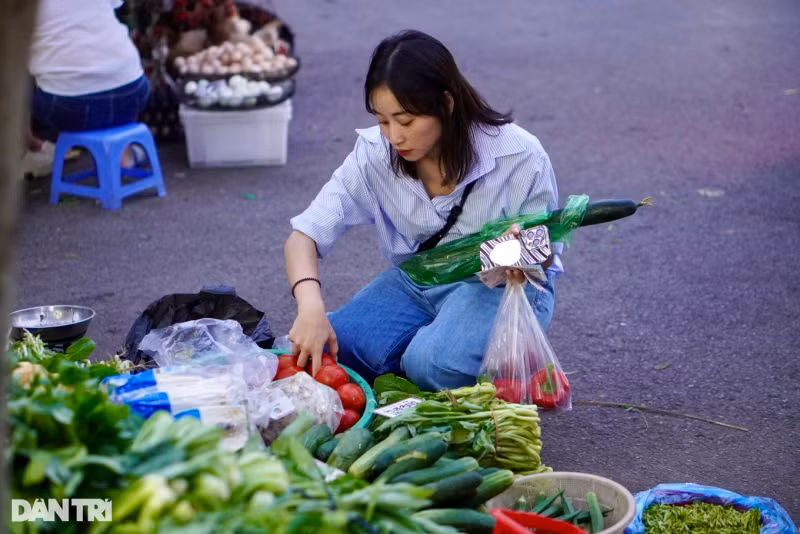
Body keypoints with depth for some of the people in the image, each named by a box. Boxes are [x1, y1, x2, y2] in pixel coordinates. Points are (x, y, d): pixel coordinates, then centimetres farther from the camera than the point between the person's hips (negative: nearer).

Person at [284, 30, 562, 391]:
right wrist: (310, 305, -38)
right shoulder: (374, 154, -14)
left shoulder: (518, 155, -21)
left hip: (498, 285, -3)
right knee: (322, 354, -20)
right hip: (414, 281, 4)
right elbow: (304, 235, -17)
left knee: (434, 365, -33)